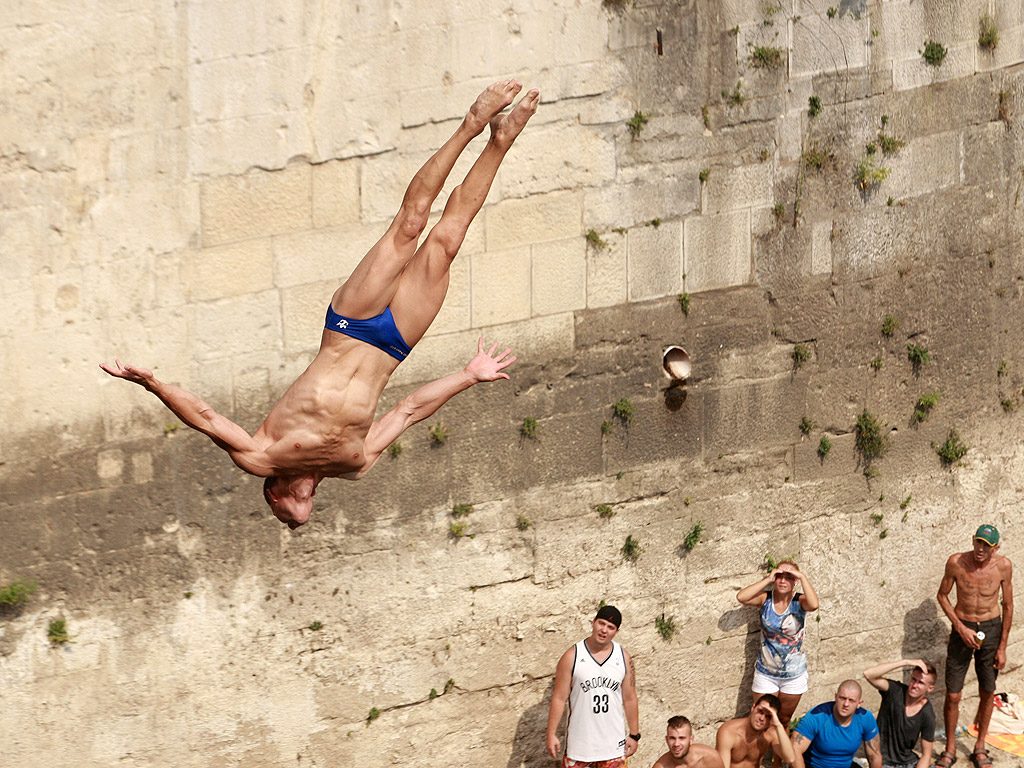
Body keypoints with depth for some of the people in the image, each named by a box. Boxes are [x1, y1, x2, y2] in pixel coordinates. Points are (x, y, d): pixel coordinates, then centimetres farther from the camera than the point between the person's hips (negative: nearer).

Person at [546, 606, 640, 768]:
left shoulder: (623, 658, 2)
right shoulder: (572, 656, -6)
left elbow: (629, 699, 8)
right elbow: (559, 698, -5)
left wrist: (634, 735, 9)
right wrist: (551, 734, -6)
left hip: (613, 741, 2)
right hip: (580, 740, -2)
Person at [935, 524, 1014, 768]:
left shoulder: (1003, 566, -12)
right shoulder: (956, 562, -15)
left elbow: (1008, 606, -1)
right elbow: (942, 595, 0)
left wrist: (1002, 647, 1)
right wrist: (961, 629, -10)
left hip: (991, 629, 1)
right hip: (962, 627, -1)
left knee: (987, 692, 10)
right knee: (953, 695, -2)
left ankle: (980, 747, 28)